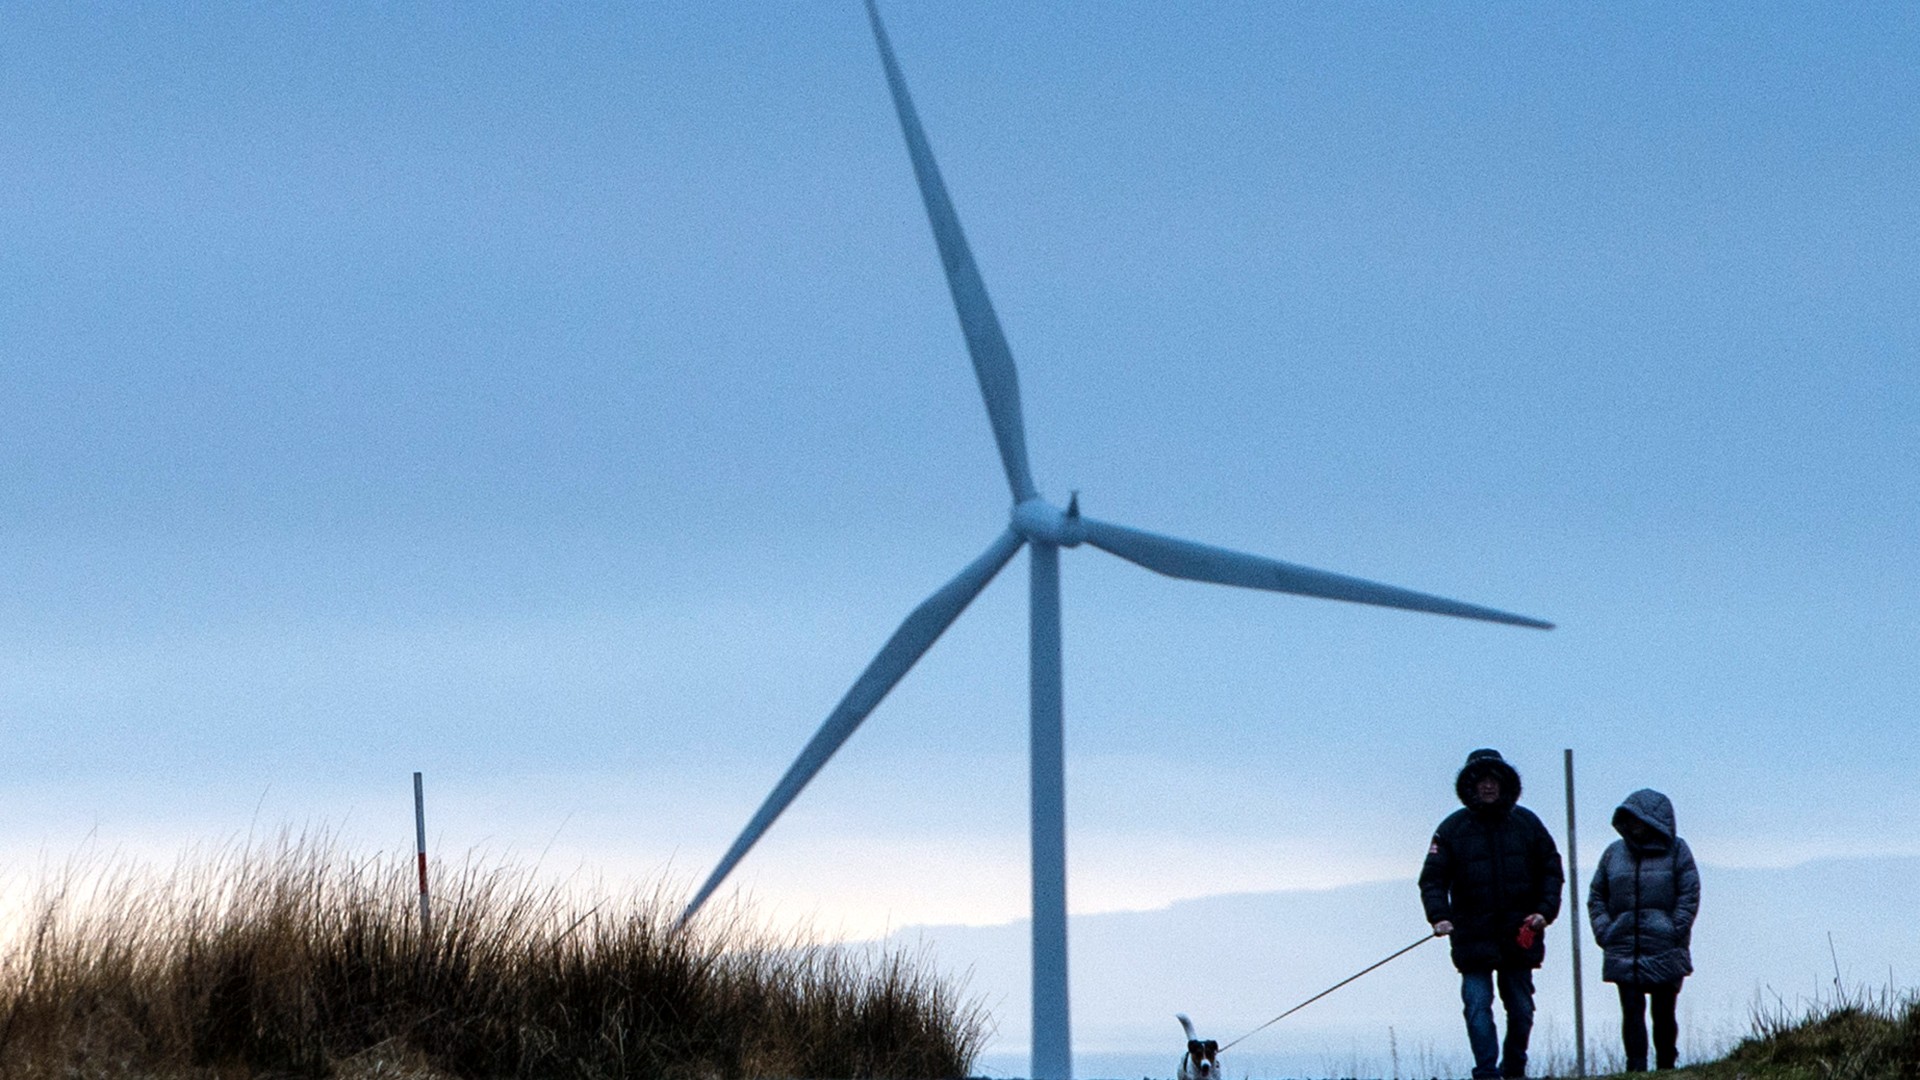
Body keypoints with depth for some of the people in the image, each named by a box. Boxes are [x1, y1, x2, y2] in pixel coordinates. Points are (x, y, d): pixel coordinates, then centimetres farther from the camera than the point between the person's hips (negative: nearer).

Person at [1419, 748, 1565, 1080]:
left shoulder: (1527, 823, 7)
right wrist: (1438, 916, -18)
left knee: (1521, 1009, 8)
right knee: (1477, 1005, -12)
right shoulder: (1453, 829, 0)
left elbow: (1551, 870, 12)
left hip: (1519, 935, 2)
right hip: (1473, 937, -2)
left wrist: (1545, 910, -3)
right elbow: (1432, 878, -2)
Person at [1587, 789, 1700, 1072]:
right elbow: (1596, 896, 14)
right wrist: (1604, 931, 0)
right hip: (1624, 951, 2)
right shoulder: (1614, 853, 10)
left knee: (1663, 1013, 5)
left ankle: (1666, 1066, 14)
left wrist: (1674, 932, -11)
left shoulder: (1676, 851, 2)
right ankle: (1636, 1067, -7)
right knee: (1632, 1011, -6)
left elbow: (1689, 897, -1)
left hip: (1665, 952, -2)